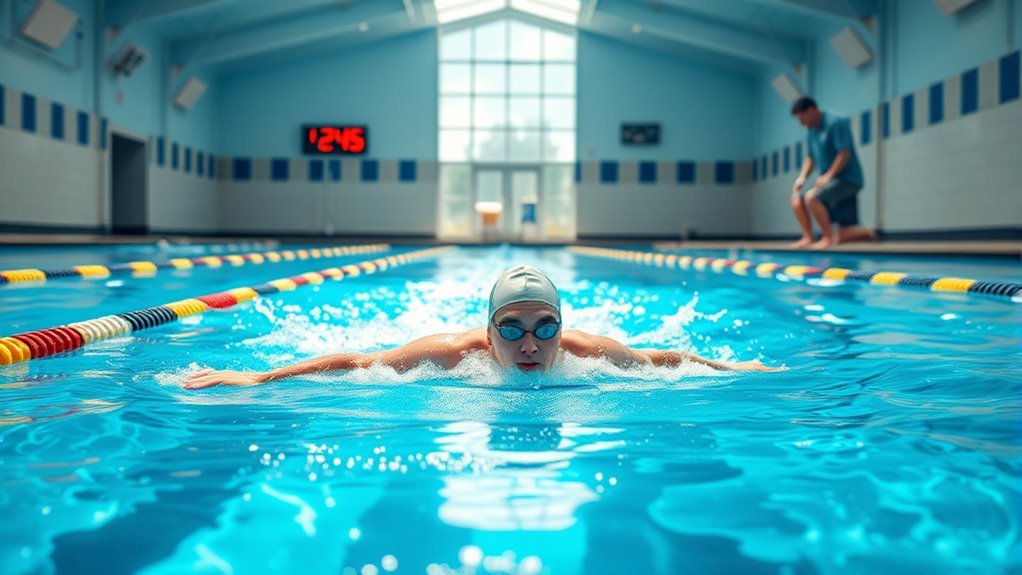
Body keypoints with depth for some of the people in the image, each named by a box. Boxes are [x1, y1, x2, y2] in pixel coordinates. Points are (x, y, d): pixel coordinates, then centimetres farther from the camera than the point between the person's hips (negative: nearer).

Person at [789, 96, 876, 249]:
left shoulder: (835, 123, -13)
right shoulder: (812, 131, 12)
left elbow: (844, 153, -19)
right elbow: (810, 157, 17)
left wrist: (828, 176, -21)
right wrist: (802, 177, 1)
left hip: (847, 179, -9)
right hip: (830, 181, 9)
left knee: (811, 197, -28)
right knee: (796, 199, 1)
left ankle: (829, 237, -14)